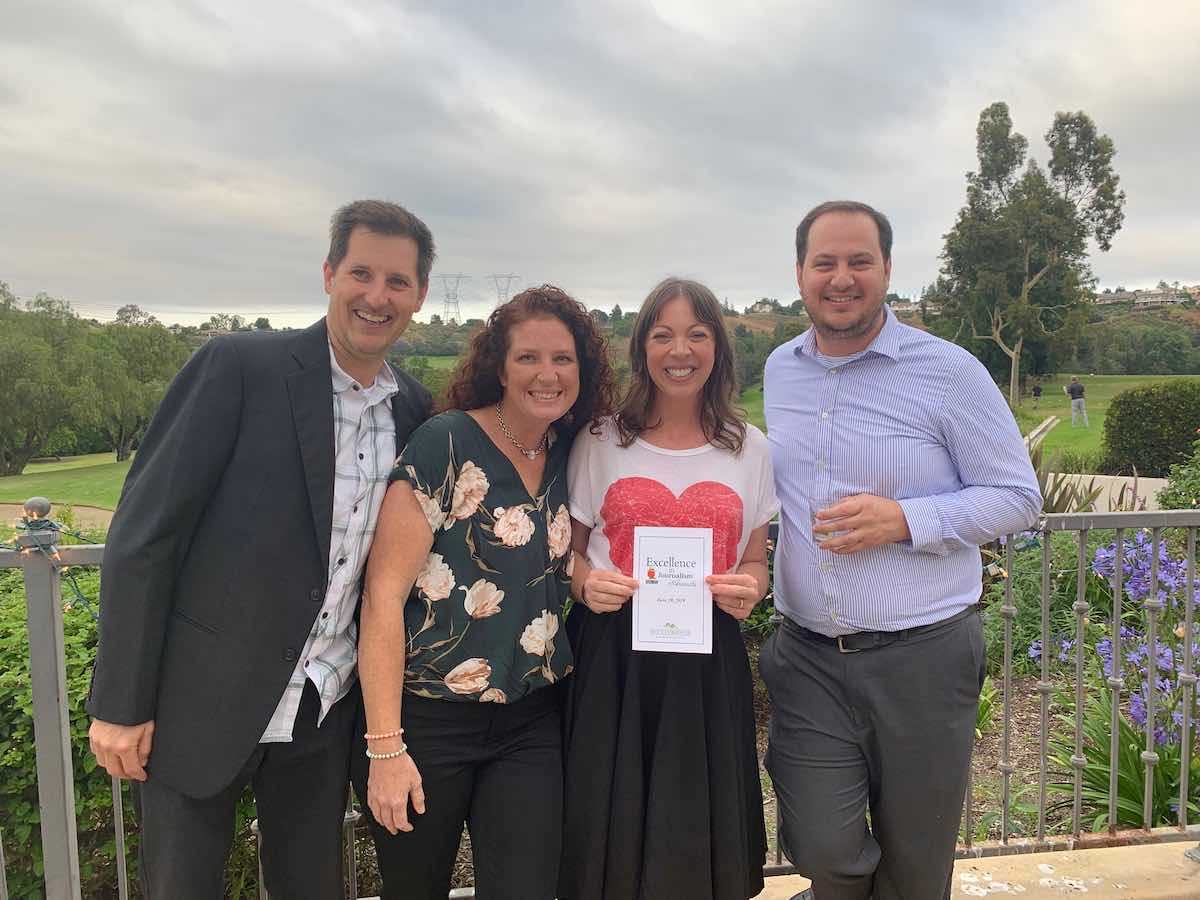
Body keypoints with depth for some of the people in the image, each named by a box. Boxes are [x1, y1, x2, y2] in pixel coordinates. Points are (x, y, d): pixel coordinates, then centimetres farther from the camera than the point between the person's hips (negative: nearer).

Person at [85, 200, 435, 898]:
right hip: (203, 703, -3)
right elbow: (143, 532, -12)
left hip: (325, 711, 4)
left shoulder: (416, 409, 1)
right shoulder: (239, 366, -13)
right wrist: (120, 703, -11)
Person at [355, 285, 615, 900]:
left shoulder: (573, 453, 3)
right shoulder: (447, 443, -14)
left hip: (530, 726, 4)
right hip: (425, 719, -4)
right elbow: (383, 594, -16)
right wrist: (384, 747, -17)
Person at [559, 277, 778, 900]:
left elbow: (754, 561, 14)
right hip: (611, 655, -1)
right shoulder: (600, 442, 2)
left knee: (700, 839, 7)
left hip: (709, 662, 1)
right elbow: (567, 549, 8)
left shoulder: (751, 451, 6)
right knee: (611, 829, 5)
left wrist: (749, 589, -8)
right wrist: (585, 584, -13)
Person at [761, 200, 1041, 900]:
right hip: (806, 655, 3)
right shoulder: (779, 371, 8)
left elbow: (1019, 497, -4)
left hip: (922, 656, -2)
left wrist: (904, 520, -18)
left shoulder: (949, 370, -7)